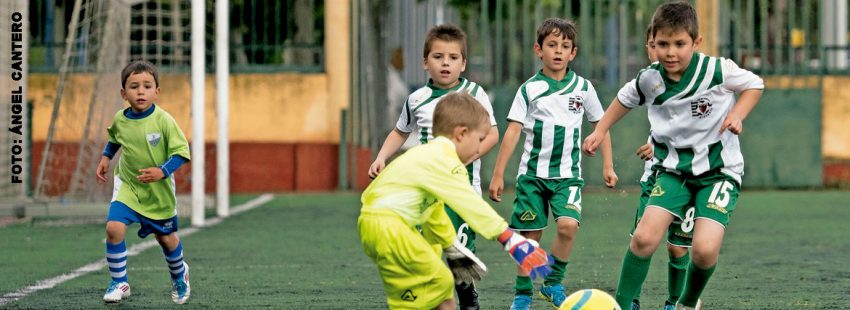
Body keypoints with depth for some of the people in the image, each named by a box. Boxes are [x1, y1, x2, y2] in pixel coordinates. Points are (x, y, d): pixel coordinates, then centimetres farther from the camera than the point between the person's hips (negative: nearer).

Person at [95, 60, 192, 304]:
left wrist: (162, 172, -29)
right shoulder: (120, 120, -7)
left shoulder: (163, 121, -19)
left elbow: (181, 152, -17)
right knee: (114, 227, -20)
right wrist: (105, 157, 5)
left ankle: (179, 275, 47)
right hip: (128, 186, 2)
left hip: (159, 190, -2)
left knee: (166, 238, 15)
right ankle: (118, 283, -5)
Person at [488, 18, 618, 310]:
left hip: (568, 174, 0)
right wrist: (498, 174, -6)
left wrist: (607, 166, 8)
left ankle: (553, 283, -1)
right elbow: (512, 132, -3)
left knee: (568, 224, -20)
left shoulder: (583, 88, 3)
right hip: (533, 173, 0)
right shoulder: (529, 89, -1)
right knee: (530, 235, 1)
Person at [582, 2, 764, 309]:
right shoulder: (649, 79, -8)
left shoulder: (717, 70, -18)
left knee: (705, 249, -19)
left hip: (718, 170, -3)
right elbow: (625, 99, 16)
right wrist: (600, 131, 13)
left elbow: (754, 84, 1)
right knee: (644, 237, -17)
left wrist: (737, 114, -15)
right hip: (673, 169, 3)